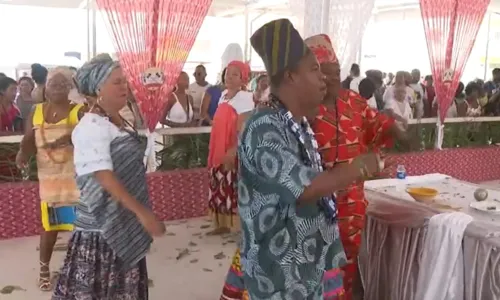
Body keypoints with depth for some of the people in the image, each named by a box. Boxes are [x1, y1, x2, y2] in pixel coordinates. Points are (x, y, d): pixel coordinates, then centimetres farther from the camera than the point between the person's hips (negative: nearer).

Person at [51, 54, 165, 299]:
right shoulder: (91, 128, -20)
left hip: (125, 221, 9)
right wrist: (143, 212, -28)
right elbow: (105, 177, -27)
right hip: (102, 224, -9)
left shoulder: (118, 122, 9)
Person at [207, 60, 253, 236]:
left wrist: (233, 151, -26)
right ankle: (222, 224, 27)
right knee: (220, 188, 14)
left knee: (235, 189, -7)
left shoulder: (245, 98, -12)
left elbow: (243, 129, -19)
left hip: (234, 152, -9)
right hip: (220, 150, 9)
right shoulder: (223, 95, 14)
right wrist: (214, 151, 17)